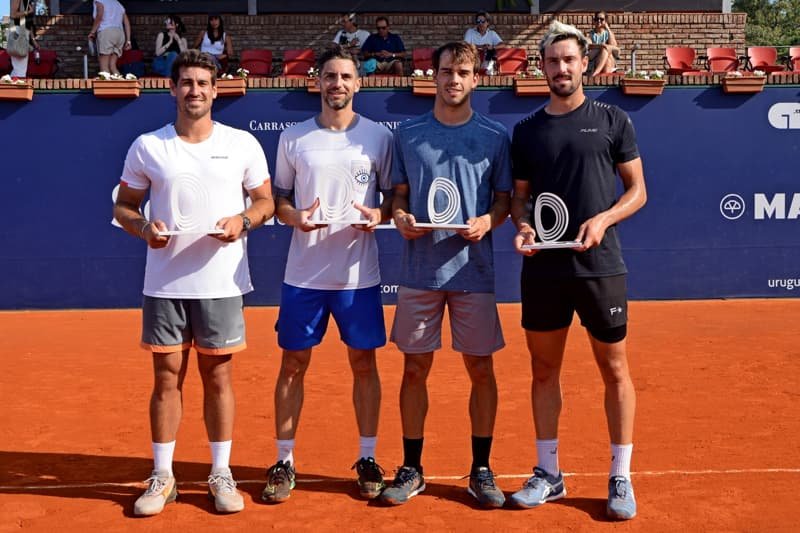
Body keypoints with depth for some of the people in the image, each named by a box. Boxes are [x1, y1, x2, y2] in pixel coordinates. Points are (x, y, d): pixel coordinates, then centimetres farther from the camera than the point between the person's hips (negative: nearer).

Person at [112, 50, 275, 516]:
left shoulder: (243, 144, 1)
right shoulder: (147, 147, 2)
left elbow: (266, 200, 7)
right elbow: (124, 205, 8)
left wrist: (244, 221, -14)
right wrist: (143, 228, -13)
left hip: (222, 282, 0)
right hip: (164, 284, 1)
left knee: (218, 377, 6)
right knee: (167, 378, 6)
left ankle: (222, 473, 19)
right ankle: (162, 477, 19)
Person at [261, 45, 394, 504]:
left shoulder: (379, 137, 2)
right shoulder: (293, 138, 4)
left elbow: (396, 195, 7)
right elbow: (279, 198, 9)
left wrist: (381, 214, -15)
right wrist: (295, 217, -12)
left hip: (359, 274, 0)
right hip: (304, 273, 1)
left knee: (364, 363, 6)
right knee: (293, 364, 6)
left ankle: (367, 458, 21)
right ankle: (285, 461, 19)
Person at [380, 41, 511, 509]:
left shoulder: (495, 136, 4)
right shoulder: (408, 135, 7)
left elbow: (505, 199, 6)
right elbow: (399, 194, 12)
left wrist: (488, 221, -14)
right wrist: (401, 217, -9)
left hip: (474, 272, -1)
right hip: (419, 272, 1)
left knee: (481, 369, 4)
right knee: (415, 369, 6)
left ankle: (482, 470, 18)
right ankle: (411, 469, 20)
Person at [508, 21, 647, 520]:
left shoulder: (613, 120, 1)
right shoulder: (527, 130, 9)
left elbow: (637, 190, 2)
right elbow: (520, 196, 13)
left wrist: (604, 219, -16)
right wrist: (523, 226, -8)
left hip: (600, 266, -3)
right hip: (543, 269, 3)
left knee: (615, 369, 4)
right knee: (545, 369, 9)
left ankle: (621, 478, 16)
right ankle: (548, 474, 22)